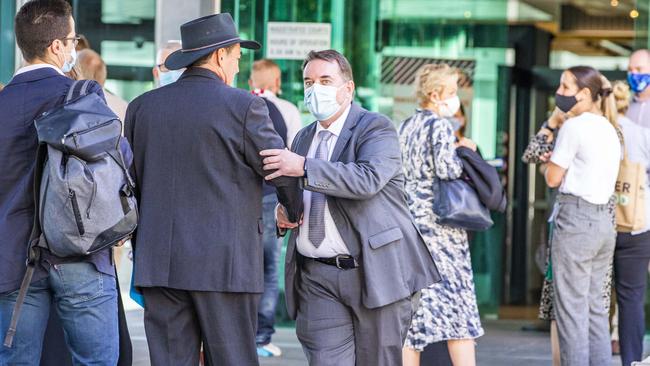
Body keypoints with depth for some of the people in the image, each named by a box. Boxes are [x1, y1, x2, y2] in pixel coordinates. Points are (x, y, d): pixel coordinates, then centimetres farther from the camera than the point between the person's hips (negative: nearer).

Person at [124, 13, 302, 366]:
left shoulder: (142, 107, 8)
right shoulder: (243, 106, -6)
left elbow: (131, 182, 14)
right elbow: (282, 171, 3)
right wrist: (296, 213, 23)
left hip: (158, 263, 4)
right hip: (224, 263, -4)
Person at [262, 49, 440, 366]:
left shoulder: (376, 129, -4)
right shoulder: (304, 138, 17)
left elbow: (368, 179, -23)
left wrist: (303, 167, -31)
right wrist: (284, 211, 3)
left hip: (375, 272, -5)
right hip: (318, 277, 5)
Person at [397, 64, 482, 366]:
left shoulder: (405, 127, 14)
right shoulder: (440, 125, -10)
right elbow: (445, 168, -21)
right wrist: (465, 152, -2)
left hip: (407, 218, 7)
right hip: (438, 223, -7)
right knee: (457, 303, -3)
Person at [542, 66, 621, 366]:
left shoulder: (574, 127, -10)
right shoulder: (609, 129, 15)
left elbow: (553, 178, -6)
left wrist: (551, 162, 10)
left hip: (575, 218, -8)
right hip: (604, 220, 8)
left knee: (571, 308, -5)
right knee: (595, 307, 10)